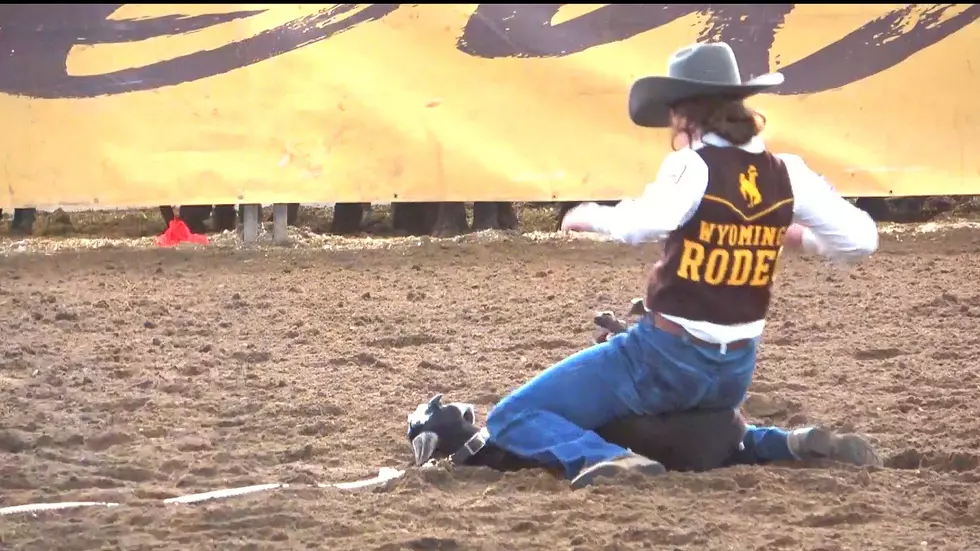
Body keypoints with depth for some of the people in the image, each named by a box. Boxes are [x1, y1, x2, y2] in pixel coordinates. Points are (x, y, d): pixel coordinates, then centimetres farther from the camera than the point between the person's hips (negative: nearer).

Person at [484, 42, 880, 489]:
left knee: (510, 419, -2)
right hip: (736, 370, 6)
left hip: (666, 357, -6)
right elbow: (861, 239, 3)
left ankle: (603, 459, -28)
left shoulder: (693, 166, -15)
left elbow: (647, 221, -36)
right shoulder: (787, 175, 1)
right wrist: (795, 237, 19)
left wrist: (590, 215, -18)